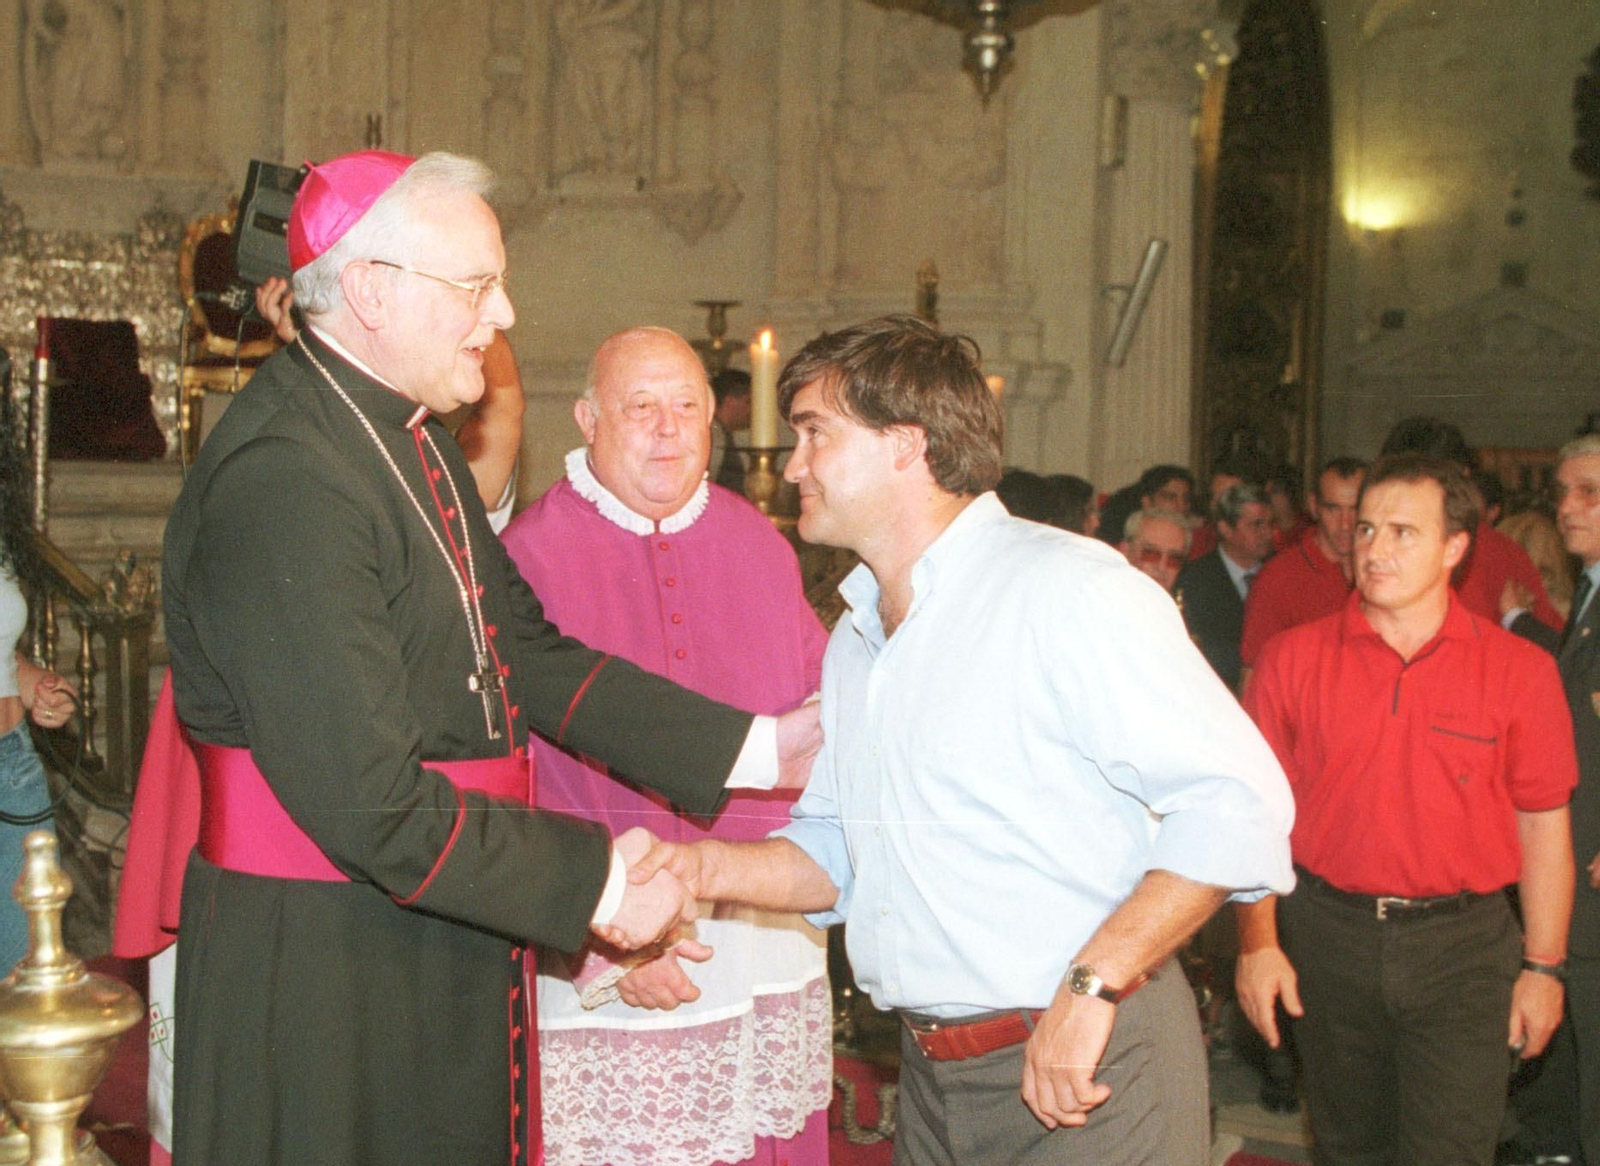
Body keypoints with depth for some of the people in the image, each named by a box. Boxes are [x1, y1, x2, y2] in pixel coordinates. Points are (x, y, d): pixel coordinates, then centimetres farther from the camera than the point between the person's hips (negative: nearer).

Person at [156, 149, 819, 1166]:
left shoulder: (414, 439, 9)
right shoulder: (283, 481, -23)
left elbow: (530, 658, 10)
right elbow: (371, 802, -26)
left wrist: (758, 749, 6)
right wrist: (596, 882, -16)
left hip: (446, 950, 9)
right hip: (321, 973, -9)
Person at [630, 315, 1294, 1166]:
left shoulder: (1064, 588, -15)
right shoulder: (855, 639, 13)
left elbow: (1237, 800, -21)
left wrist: (1092, 986, -24)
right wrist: (716, 866, -1)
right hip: (930, 1076, 8)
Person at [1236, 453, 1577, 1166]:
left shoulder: (1518, 669, -2)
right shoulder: (1294, 659, 0)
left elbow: (1543, 823, 1)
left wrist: (1543, 966, 0)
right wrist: (1257, 942, -4)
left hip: (1461, 946, -2)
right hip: (1327, 936, 2)